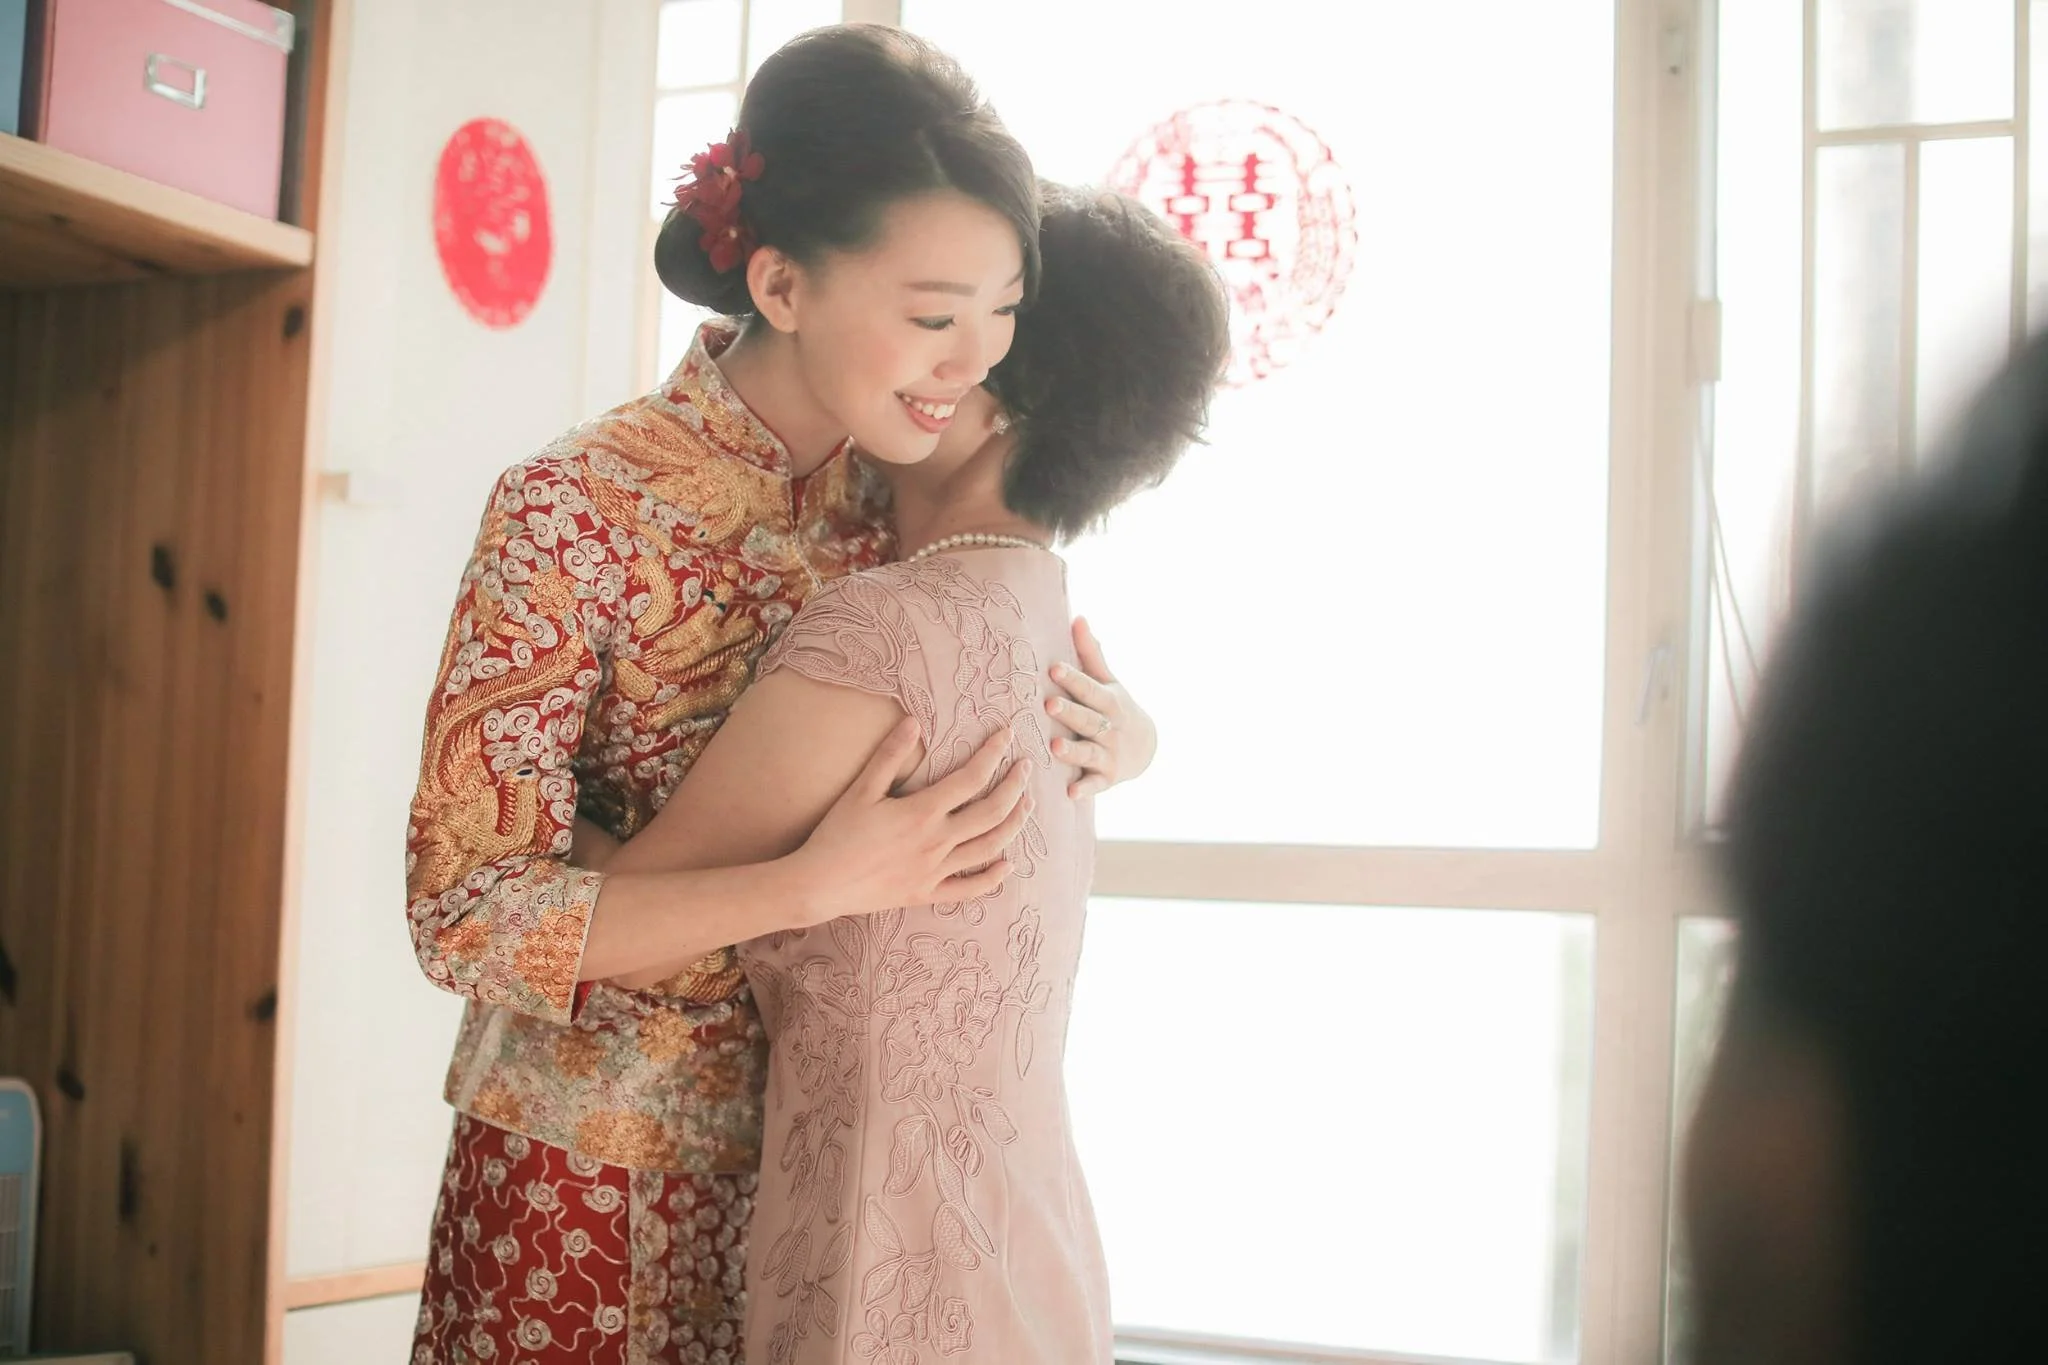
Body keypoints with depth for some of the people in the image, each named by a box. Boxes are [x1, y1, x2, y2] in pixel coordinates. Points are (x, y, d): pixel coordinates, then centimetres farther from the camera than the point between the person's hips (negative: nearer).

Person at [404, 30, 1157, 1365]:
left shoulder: (904, 498, -3)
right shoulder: (577, 509, -19)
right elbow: (468, 910, -20)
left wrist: (1119, 732, -13)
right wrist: (817, 886, -30)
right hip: (598, 1173, -5)